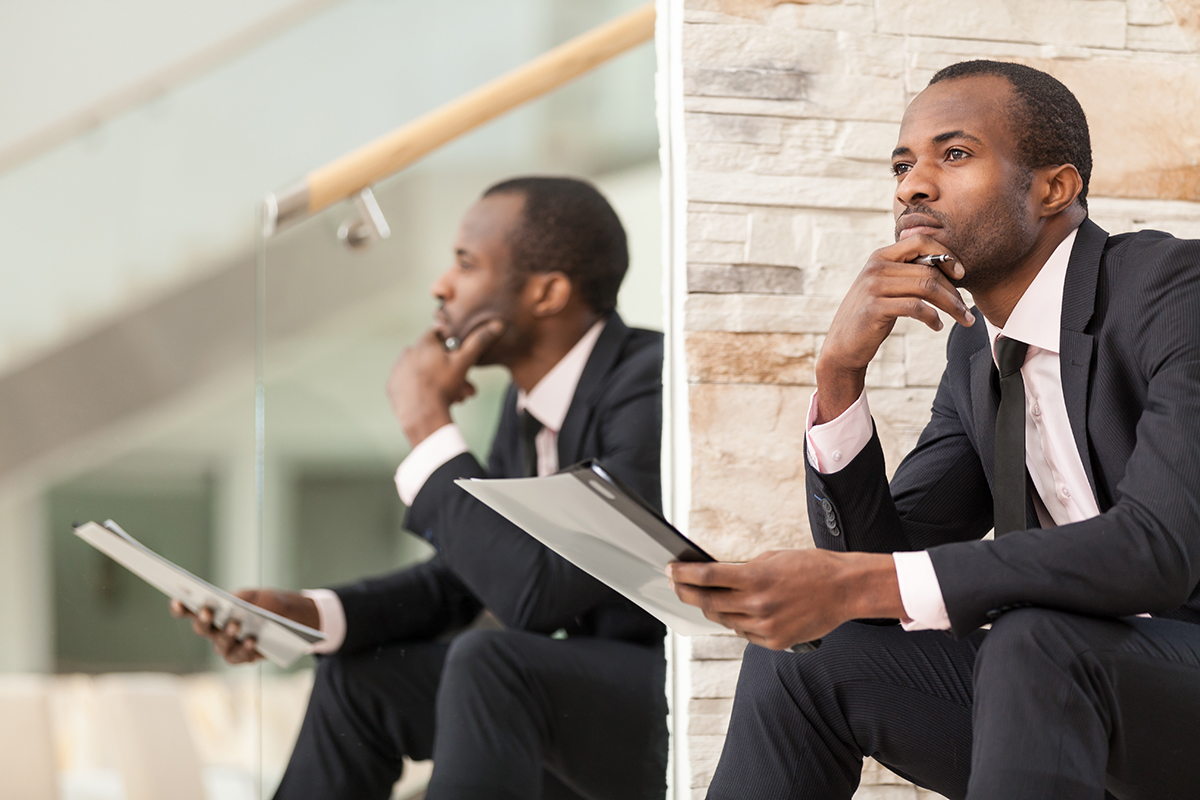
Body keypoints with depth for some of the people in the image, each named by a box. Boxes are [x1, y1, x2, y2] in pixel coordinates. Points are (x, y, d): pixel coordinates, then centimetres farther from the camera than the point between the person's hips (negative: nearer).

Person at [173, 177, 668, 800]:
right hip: (597, 689, 9)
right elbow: (459, 582, 15)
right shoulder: (530, 400, 7)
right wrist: (304, 614, -1)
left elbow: (537, 593, -28)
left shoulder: (651, 387, -22)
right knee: (359, 675, 9)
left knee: (490, 662, -30)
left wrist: (427, 425, -18)